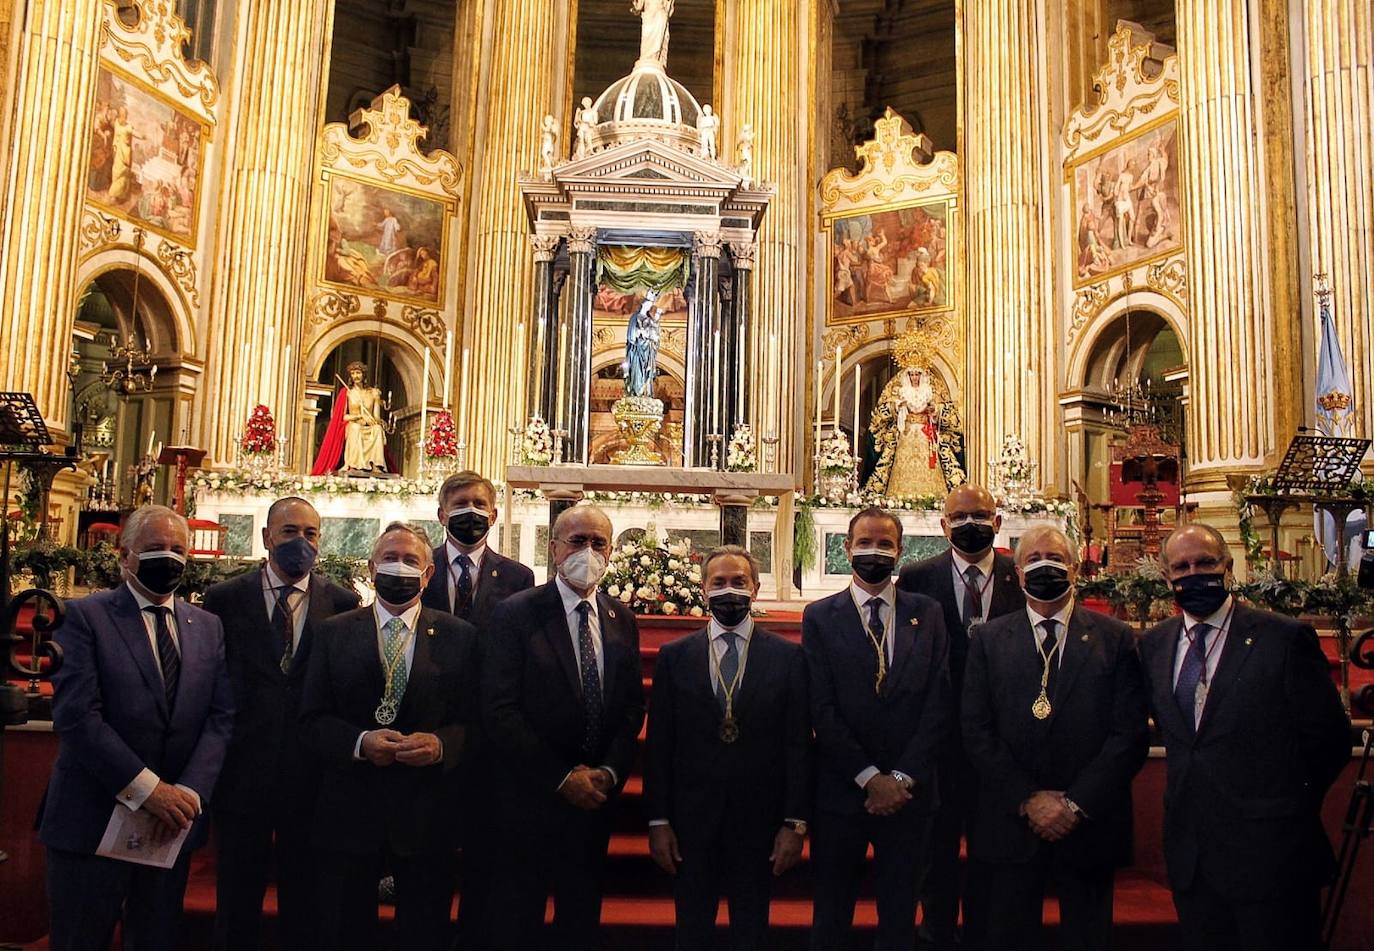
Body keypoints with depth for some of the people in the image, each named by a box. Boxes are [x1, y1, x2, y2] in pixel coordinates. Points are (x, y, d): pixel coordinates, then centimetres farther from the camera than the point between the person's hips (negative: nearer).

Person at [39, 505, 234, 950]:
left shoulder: (208, 627, 9)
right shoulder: (85, 616, -5)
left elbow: (222, 716, 2)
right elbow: (75, 716, -15)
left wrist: (188, 792, -13)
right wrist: (146, 788, -19)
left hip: (173, 820, 4)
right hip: (93, 820, -4)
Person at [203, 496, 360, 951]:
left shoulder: (343, 603, 0)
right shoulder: (225, 598, 0)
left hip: (313, 775, 0)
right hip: (242, 772, 0)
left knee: (305, 908, 13)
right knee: (237, 904, 15)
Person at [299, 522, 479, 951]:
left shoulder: (460, 636, 2)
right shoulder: (335, 633, 4)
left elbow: (476, 720, 0)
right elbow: (312, 720, 0)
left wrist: (440, 744, -20)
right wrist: (360, 742, -18)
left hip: (427, 815, 0)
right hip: (348, 814, 1)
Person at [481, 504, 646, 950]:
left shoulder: (621, 619, 6)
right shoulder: (516, 613, -10)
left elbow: (633, 705, 8)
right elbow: (500, 712, -15)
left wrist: (610, 772, -8)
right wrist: (562, 777, -15)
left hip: (596, 796, 4)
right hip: (531, 797, -4)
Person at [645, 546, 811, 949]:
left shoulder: (788, 657, -1)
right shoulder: (674, 656, 2)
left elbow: (799, 744, -2)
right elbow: (658, 745, 1)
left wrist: (795, 823, -6)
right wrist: (658, 821, -3)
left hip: (759, 822, 0)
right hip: (691, 821, 1)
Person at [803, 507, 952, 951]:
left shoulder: (927, 614, 4)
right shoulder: (820, 616, -1)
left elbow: (939, 704, -2)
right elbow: (822, 709, -7)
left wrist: (902, 778, -9)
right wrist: (870, 777, -12)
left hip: (909, 792, 2)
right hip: (841, 792, -1)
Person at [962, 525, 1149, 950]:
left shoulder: (1115, 638, 2)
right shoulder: (989, 640, 4)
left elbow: (1131, 734, -4)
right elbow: (977, 730, -1)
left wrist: (1076, 804, -11)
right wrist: (1027, 800, -10)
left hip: (1090, 824, 0)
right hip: (1010, 823, 0)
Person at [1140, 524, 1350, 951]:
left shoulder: (1286, 638, -9)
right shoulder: (1154, 644, 6)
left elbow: (1329, 738, -4)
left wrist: (1286, 805, 4)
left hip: (1270, 853, -4)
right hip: (1189, 851, 5)